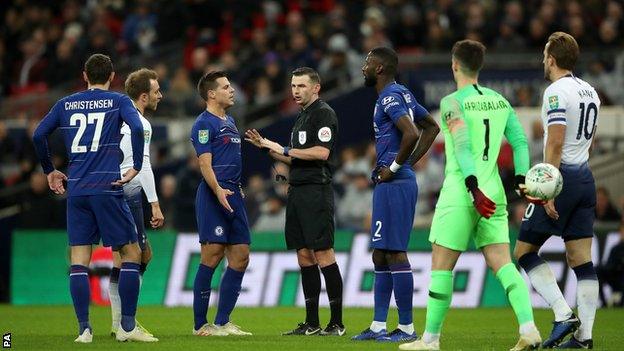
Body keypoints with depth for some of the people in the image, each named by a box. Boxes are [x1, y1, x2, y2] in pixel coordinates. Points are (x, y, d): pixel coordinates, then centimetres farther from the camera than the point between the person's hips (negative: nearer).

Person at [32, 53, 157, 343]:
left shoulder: (66, 104, 13)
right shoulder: (118, 101, 3)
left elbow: (38, 135, 10)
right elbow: (137, 128, -14)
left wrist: (49, 171, 21)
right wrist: (136, 167, -7)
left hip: (76, 191, 3)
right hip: (107, 188, -3)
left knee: (79, 262, 4)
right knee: (131, 254, 5)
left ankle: (84, 329, -3)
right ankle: (127, 327, -1)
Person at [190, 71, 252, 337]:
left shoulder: (229, 121, 20)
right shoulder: (204, 124, -8)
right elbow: (205, 163, -17)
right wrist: (218, 190, -30)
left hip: (233, 194, 9)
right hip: (213, 195, -9)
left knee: (240, 257, 6)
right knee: (212, 256, -9)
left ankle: (222, 322, 11)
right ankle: (201, 325, -4)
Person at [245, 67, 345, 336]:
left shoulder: (324, 113, -8)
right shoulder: (302, 117, 21)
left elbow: (321, 152, -19)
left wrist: (284, 150, -12)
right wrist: (266, 147, 15)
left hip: (316, 190, -10)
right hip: (297, 191, 10)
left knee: (323, 255, -10)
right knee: (304, 256, 8)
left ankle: (337, 322, -8)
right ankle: (311, 323, 11)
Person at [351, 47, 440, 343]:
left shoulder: (390, 98, -14)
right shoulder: (403, 94, 17)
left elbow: (410, 134, -28)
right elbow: (432, 127, 25)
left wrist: (395, 167, -17)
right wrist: (411, 161, 17)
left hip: (394, 184, -11)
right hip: (390, 185, 11)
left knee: (394, 253, -8)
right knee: (381, 256, 13)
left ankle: (406, 328, -5)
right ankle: (378, 327, 15)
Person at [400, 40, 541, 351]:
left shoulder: (452, 103, -7)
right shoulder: (499, 101, 12)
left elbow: (462, 145, -19)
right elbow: (519, 141, 9)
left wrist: (473, 187, -25)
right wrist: (522, 181, 8)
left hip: (460, 193, -6)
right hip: (493, 192, 6)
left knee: (441, 265, 2)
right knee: (502, 263, 2)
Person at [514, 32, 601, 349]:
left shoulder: (556, 91, -12)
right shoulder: (589, 92, 15)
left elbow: (555, 143, -18)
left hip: (562, 178, -8)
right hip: (586, 178, 8)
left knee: (524, 250, 1)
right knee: (581, 259, 5)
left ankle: (564, 315, -10)